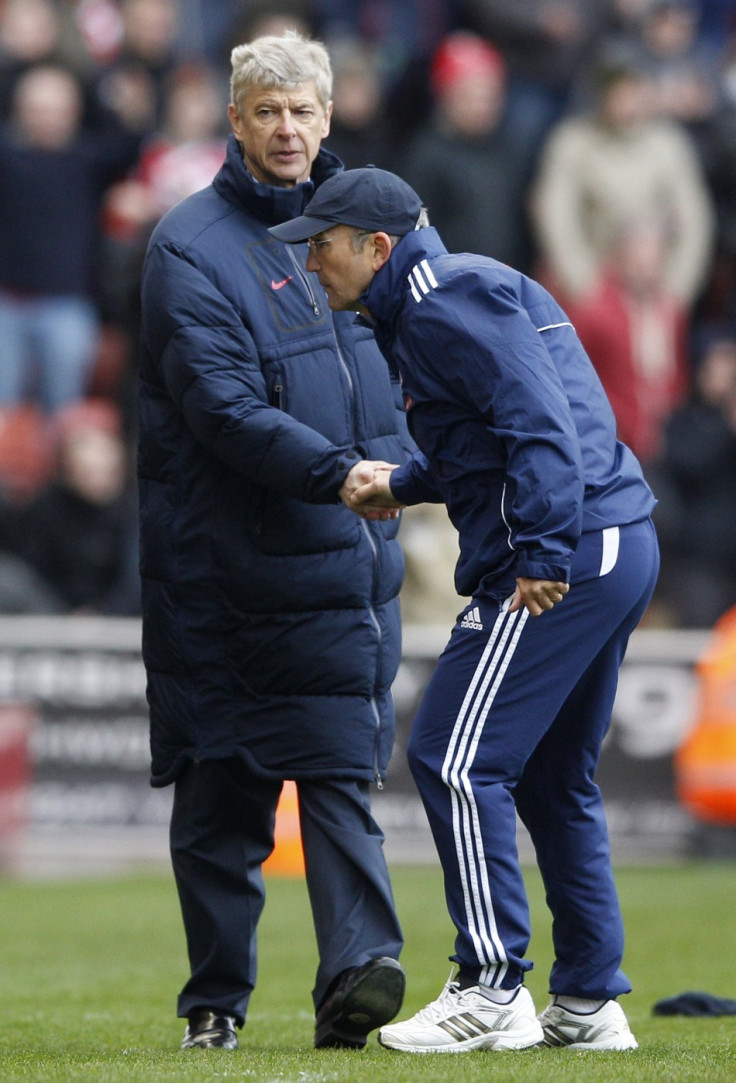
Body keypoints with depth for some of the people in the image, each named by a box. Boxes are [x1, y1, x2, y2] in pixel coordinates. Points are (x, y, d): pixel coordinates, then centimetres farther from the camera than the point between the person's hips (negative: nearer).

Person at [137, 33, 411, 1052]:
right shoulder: (192, 243, -6)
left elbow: (390, 370, 27)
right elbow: (221, 404, -16)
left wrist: (396, 467, 9)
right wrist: (335, 471, -25)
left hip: (346, 558, 4)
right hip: (226, 564, -4)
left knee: (342, 771, -5)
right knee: (222, 783, 3)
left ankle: (358, 970, -14)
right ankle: (216, 999, 11)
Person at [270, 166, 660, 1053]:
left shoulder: (446, 300, -10)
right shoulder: (447, 296, 22)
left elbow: (539, 422, -21)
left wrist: (545, 555, -26)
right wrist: (400, 484, 24)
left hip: (567, 557, -11)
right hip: (621, 549, 11)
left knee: (455, 757, -10)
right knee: (553, 778, 17)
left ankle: (492, 994, -10)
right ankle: (589, 1004, 19)